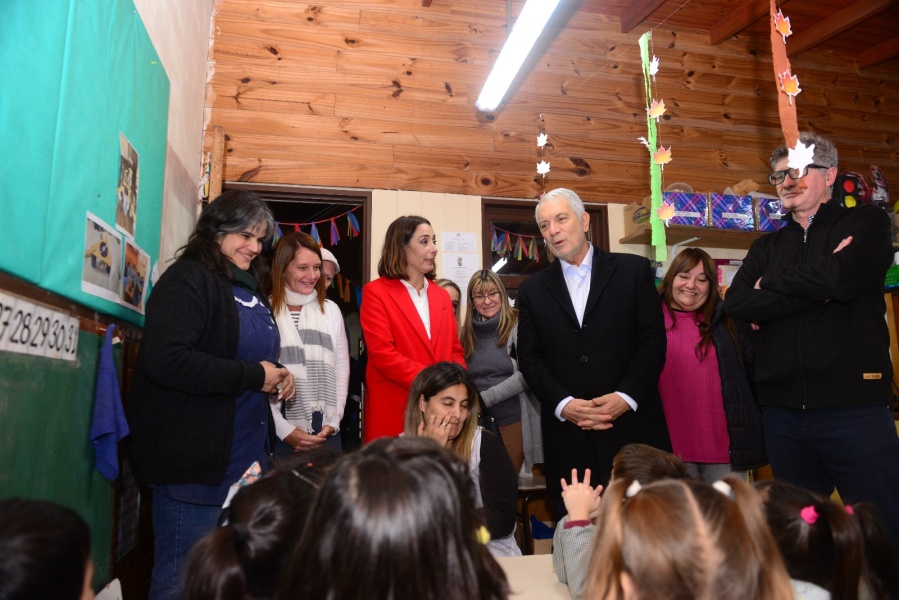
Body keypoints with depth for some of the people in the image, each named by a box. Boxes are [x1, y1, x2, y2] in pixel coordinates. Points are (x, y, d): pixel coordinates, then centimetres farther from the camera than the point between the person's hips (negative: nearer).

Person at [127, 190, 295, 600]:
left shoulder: (250, 288, 14)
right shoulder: (189, 279, -12)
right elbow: (164, 359, -26)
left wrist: (277, 376, 4)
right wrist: (253, 376, -20)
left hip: (246, 454, 9)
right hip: (195, 458, -9)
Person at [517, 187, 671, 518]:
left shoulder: (633, 270, 5)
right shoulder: (533, 289, 9)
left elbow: (653, 339, 0)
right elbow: (529, 357, 4)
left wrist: (626, 396, -12)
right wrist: (563, 403, -10)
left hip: (632, 424, -1)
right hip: (567, 433, 1)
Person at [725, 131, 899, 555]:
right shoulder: (766, 247, 16)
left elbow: (843, 278, -16)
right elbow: (736, 304, -2)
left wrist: (770, 287, -3)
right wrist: (817, 286, -10)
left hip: (853, 403, -4)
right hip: (782, 409, 4)